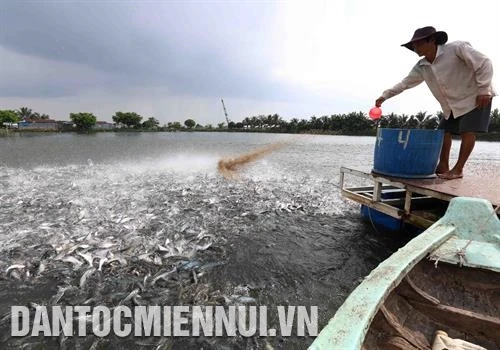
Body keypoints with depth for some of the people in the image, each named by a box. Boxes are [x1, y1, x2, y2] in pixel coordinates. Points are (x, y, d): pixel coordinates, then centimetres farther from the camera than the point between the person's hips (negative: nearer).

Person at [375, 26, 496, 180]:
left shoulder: (456, 48, -20)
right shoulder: (421, 67, -3)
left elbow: (484, 63, -18)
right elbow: (405, 83, 4)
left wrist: (484, 90, -21)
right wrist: (384, 96, -2)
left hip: (476, 97, -6)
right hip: (452, 103, 6)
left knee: (467, 131, -12)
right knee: (444, 131, 1)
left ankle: (458, 169, -7)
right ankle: (443, 166, 9)